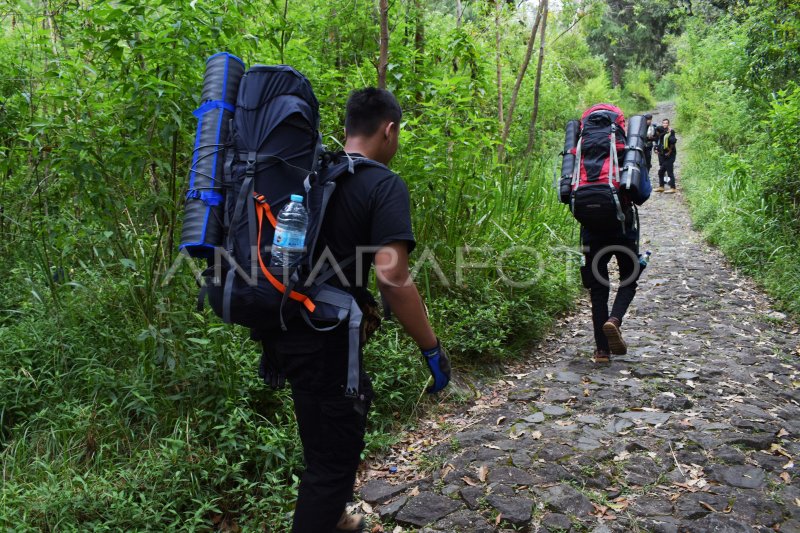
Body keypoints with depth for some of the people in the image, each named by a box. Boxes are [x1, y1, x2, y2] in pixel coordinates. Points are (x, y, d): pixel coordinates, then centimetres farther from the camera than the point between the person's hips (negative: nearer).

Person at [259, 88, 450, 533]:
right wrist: (432, 348, -14)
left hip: (284, 330, 9)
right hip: (324, 341, -8)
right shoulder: (384, 185, -12)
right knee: (333, 458, 8)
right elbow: (392, 278, -24)